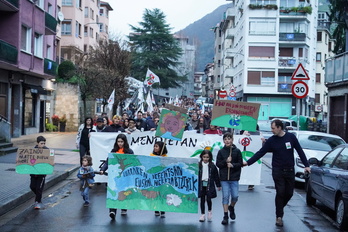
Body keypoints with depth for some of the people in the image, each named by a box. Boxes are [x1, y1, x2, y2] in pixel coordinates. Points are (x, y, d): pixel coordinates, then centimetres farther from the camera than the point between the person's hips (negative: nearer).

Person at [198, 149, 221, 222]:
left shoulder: (212, 166, -1)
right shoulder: (199, 165, -1)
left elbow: (216, 176, 5)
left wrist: (218, 185, 8)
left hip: (209, 185, -1)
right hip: (201, 185, 1)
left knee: (208, 199, -4)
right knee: (202, 200, 6)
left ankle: (209, 211, 24)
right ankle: (203, 214, 17)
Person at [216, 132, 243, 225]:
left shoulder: (237, 151, 0)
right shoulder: (221, 151, 2)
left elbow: (240, 163, 0)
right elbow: (218, 164, 1)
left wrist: (233, 165, -16)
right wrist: (226, 161, -14)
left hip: (234, 177, 0)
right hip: (224, 178, 0)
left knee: (235, 196, 0)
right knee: (225, 196, -1)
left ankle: (231, 207, 32)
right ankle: (225, 216, 7)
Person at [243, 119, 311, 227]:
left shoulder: (291, 137, -2)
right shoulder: (271, 140, -2)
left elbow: (300, 151, 2)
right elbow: (260, 153, -3)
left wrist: (306, 165, -3)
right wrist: (248, 162, -9)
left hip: (290, 170, 1)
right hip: (277, 171, -1)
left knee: (289, 193, 5)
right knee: (280, 193, -4)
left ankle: (279, 209, 30)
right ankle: (279, 216, 7)